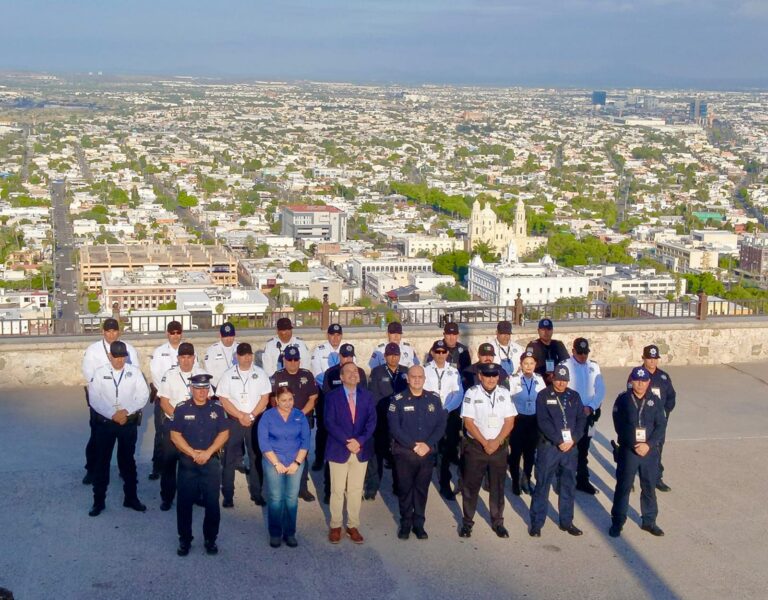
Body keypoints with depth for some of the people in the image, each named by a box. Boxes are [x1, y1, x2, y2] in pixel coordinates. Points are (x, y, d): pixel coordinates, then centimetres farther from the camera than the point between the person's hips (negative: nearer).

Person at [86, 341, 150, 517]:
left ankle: (131, 498, 25)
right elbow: (94, 398, -7)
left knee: (128, 461, 13)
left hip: (129, 423, 1)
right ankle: (99, 501, 15)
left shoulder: (134, 371, -1)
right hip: (105, 422, -1)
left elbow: (143, 395, -5)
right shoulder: (100, 372, -3)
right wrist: (113, 414, -16)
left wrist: (126, 411, -17)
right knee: (101, 462, 4)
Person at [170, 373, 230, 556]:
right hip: (187, 462, -1)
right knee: (185, 503, 3)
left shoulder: (217, 409, 4)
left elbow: (224, 433, 1)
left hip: (211, 462, 1)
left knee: (212, 503, 3)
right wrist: (193, 453, -11)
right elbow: (175, 435, -3)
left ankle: (210, 540, 15)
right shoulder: (182, 409, 1)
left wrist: (207, 453, -10)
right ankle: (185, 540, 15)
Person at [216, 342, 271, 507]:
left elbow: (265, 398, 0)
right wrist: (241, 416, -11)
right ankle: (227, 495, 6)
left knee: (256, 457, 5)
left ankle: (257, 493, 14)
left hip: (256, 420, 1)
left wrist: (251, 416, -10)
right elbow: (223, 400, -3)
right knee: (230, 458, 0)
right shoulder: (228, 375, 1)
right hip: (233, 420, -1)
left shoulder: (260, 373, 3)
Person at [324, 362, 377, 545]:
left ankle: (353, 526, 19)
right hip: (339, 450, -2)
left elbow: (372, 421, -1)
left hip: (361, 450, 2)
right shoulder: (332, 396, -3)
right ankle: (335, 526, 16)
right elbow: (330, 423, -11)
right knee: (337, 491, 4)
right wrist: (347, 441, -20)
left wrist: (360, 441, -16)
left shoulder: (367, 396, 5)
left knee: (356, 490, 9)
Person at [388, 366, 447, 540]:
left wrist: (427, 444, -11)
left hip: (427, 452, 2)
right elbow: (394, 428, -9)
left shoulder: (434, 399, 5)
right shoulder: (398, 400, -3)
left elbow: (441, 425, 2)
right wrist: (413, 446, -15)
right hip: (404, 452, -2)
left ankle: (419, 524, 19)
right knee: (405, 489, 6)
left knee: (422, 489, 8)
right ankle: (405, 524, 18)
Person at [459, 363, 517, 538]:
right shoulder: (472, 393, -6)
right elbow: (468, 422, -9)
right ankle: (467, 522, 13)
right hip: (475, 445, -2)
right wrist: (485, 443, -14)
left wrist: (496, 442, -11)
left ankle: (497, 522, 20)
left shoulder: (504, 393, 2)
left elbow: (509, 422, 0)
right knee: (470, 486, 3)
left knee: (498, 486, 9)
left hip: (500, 446, 2)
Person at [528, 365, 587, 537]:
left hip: (571, 447, 4)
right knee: (542, 485, -1)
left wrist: (573, 440, -10)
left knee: (569, 486, 10)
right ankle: (536, 523, 6)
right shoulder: (544, 396, -3)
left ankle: (566, 521, 22)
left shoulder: (574, 396, 9)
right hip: (548, 446, -4)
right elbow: (543, 421, -11)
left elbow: (581, 419, 4)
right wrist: (558, 441, -17)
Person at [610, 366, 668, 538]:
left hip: (650, 450, 2)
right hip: (628, 450, -2)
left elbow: (661, 426, -2)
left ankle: (649, 521, 25)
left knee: (649, 487, 11)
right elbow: (619, 426, -5)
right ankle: (617, 522, 13)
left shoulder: (655, 401, 2)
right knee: (623, 486, 4)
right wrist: (634, 445, -12)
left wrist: (649, 444, -15)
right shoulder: (623, 400, -4)